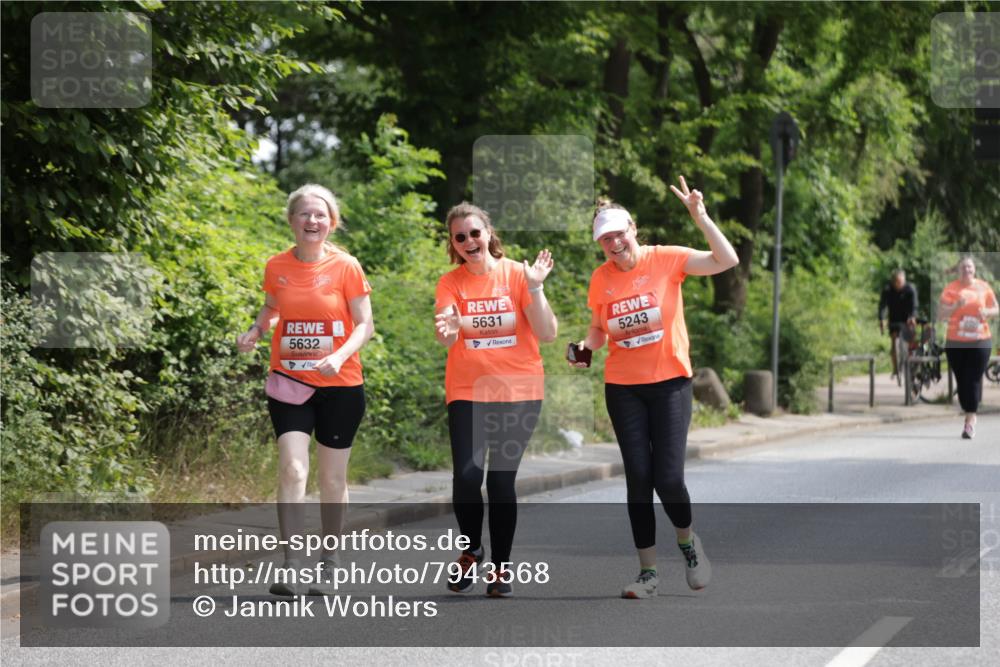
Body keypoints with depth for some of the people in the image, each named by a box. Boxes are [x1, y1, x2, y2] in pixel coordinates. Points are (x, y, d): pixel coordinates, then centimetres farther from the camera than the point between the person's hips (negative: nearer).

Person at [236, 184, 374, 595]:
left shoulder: (346, 267, -6)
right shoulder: (276, 267, 1)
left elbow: (364, 324, -6)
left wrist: (340, 355, -23)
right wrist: (255, 331, -2)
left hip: (340, 385, -1)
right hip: (289, 383, 1)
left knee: (332, 479, 7)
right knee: (292, 470, -14)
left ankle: (328, 563, 22)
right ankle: (290, 566, -13)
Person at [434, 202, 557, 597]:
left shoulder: (517, 274, -2)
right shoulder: (450, 283, 0)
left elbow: (547, 334, -7)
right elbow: (446, 338, -15)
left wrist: (535, 287, -18)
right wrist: (447, 329, -38)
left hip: (519, 391, 0)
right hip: (467, 392, 0)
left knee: (502, 479, -1)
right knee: (466, 474, -15)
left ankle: (501, 566, 15)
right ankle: (471, 551, 10)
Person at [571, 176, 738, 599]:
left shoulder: (666, 260, -7)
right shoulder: (601, 279, 2)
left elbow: (727, 260, -15)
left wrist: (699, 216, -24)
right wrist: (586, 345, -7)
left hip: (670, 382, -3)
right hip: (623, 388, 3)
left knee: (668, 478, -11)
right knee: (638, 478, 1)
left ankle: (687, 541, 20)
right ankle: (647, 572, 10)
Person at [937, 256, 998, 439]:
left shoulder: (983, 287, 5)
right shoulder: (950, 288, 0)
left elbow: (995, 309, 14)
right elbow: (941, 314, -3)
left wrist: (986, 312, -8)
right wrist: (956, 306, -20)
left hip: (980, 341, 0)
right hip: (956, 342, 0)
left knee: (974, 380, -8)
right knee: (962, 381, 4)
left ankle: (970, 421, -5)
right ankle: (970, 416, 22)